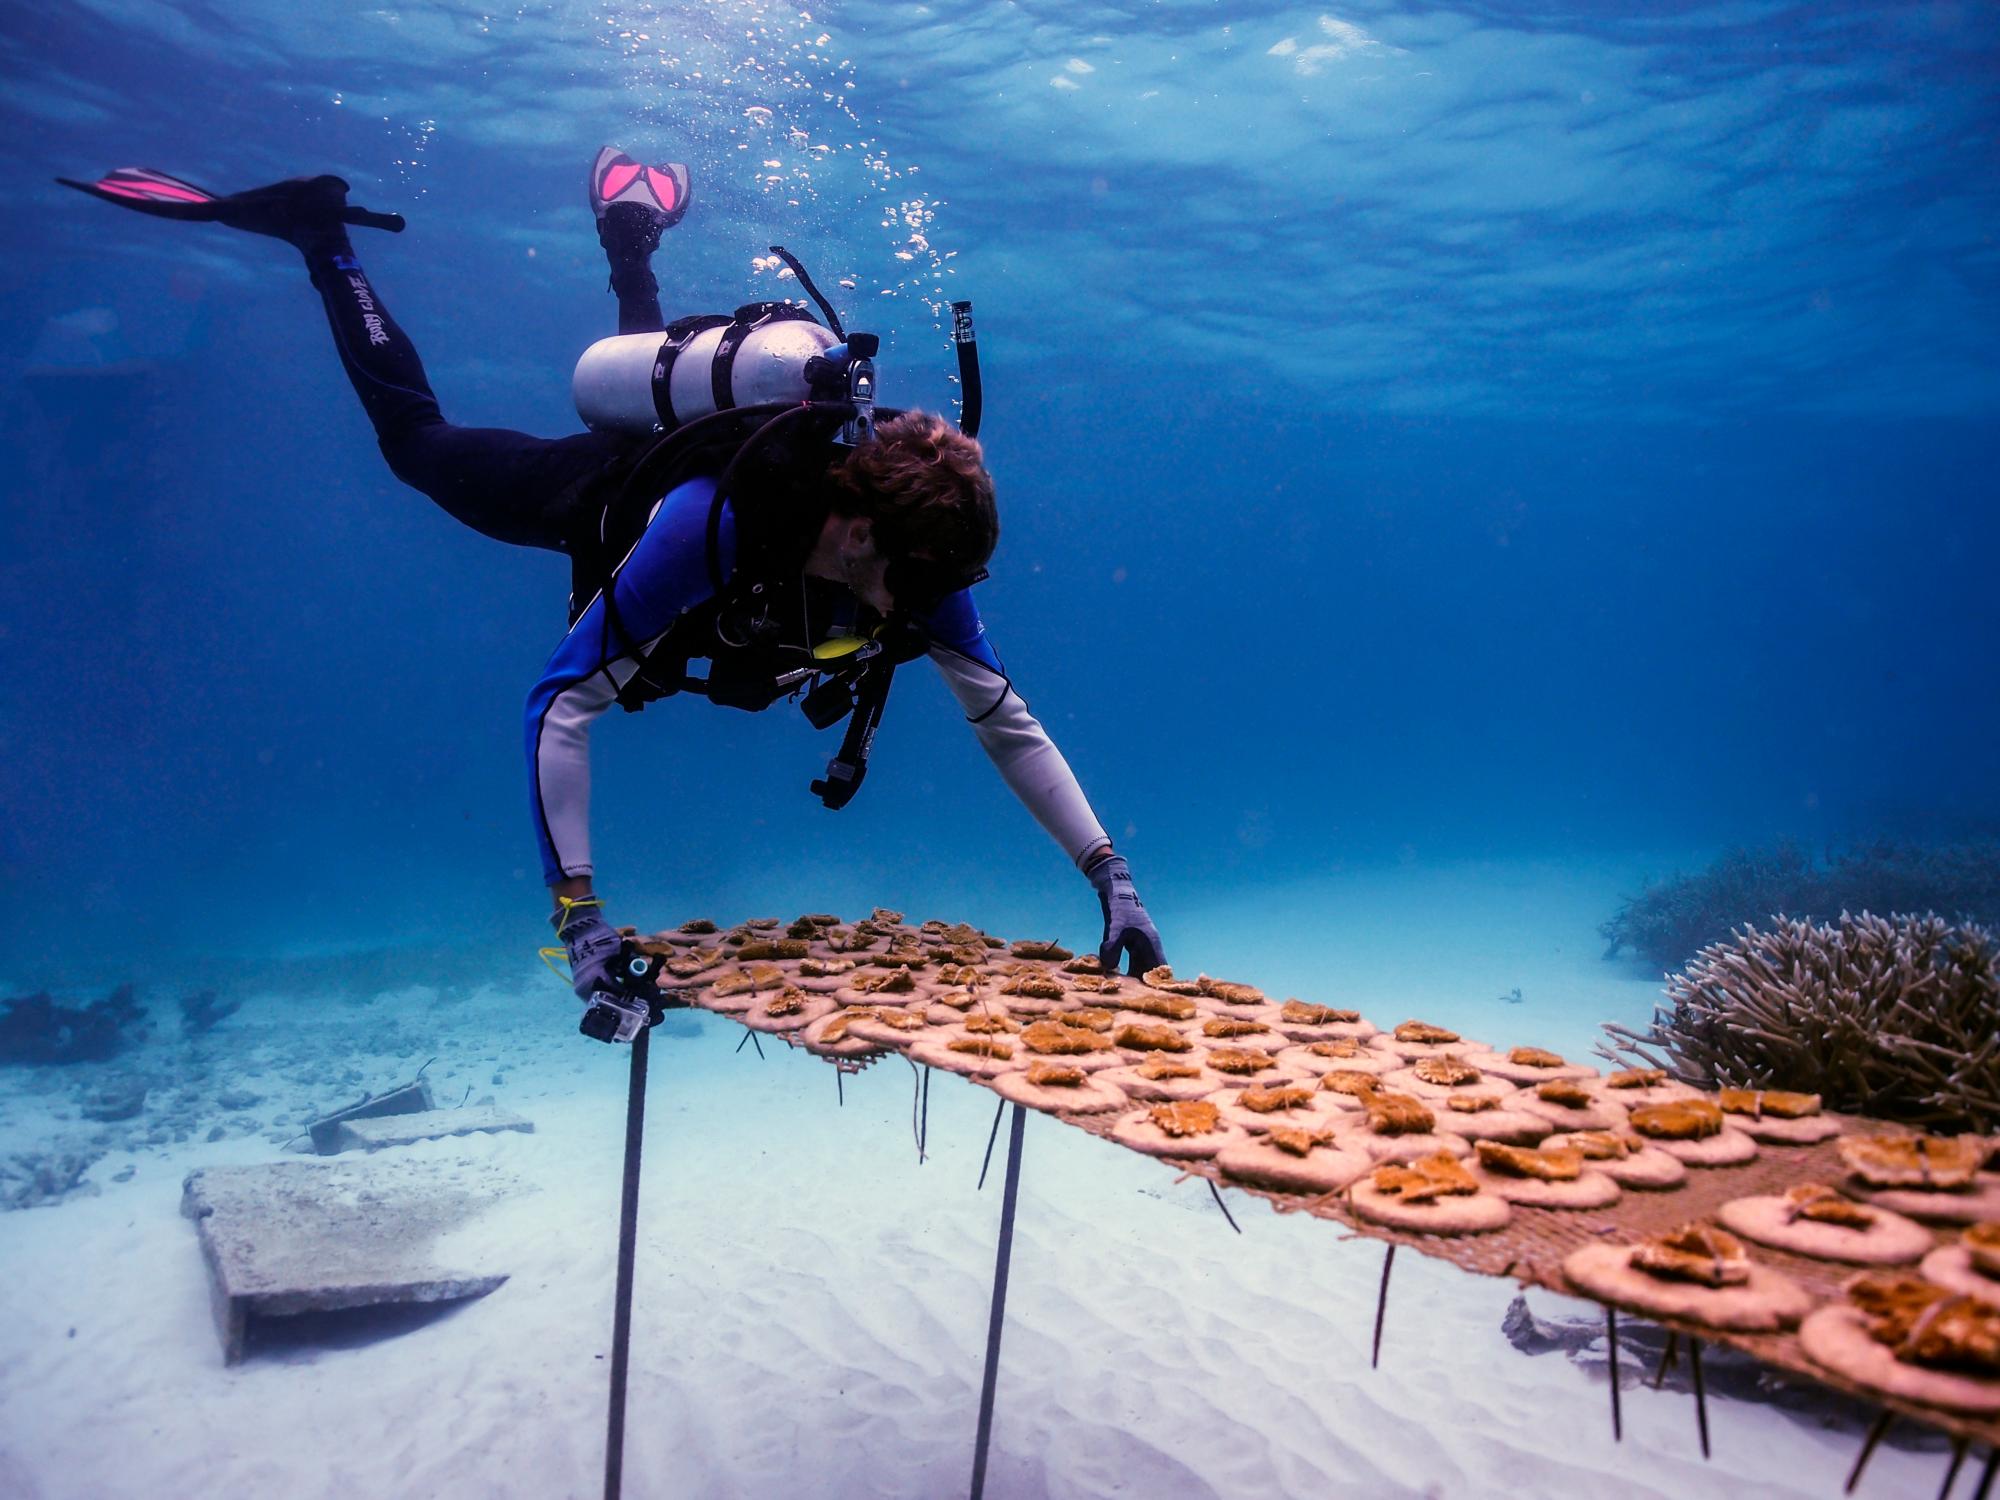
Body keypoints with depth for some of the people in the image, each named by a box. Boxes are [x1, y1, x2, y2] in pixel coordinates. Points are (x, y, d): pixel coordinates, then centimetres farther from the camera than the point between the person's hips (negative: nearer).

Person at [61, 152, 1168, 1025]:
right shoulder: (707, 530, -51)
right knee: (418, 440, 21)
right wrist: (577, 914, -53)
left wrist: (1109, 875, -39)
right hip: (605, 491, -4)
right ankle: (320, 236, 33)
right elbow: (558, 705, -46)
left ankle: (632, 218, 55)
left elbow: (1007, 722, -31)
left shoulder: (915, 557, -37)